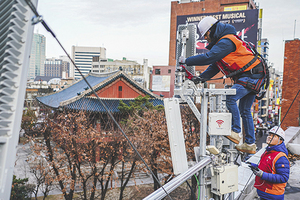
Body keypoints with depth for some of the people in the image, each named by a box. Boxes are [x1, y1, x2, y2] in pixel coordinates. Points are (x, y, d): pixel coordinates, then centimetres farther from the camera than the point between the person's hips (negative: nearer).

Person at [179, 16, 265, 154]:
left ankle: (235, 132, -18)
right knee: (245, 111, 10)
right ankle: (250, 144, 16)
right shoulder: (221, 42, 15)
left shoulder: (226, 41, -18)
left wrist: (186, 61, -21)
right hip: (245, 77, 10)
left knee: (230, 97, -26)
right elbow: (214, 66, 13)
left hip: (251, 76, -10)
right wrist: (202, 78, -2)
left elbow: (208, 57, -28)